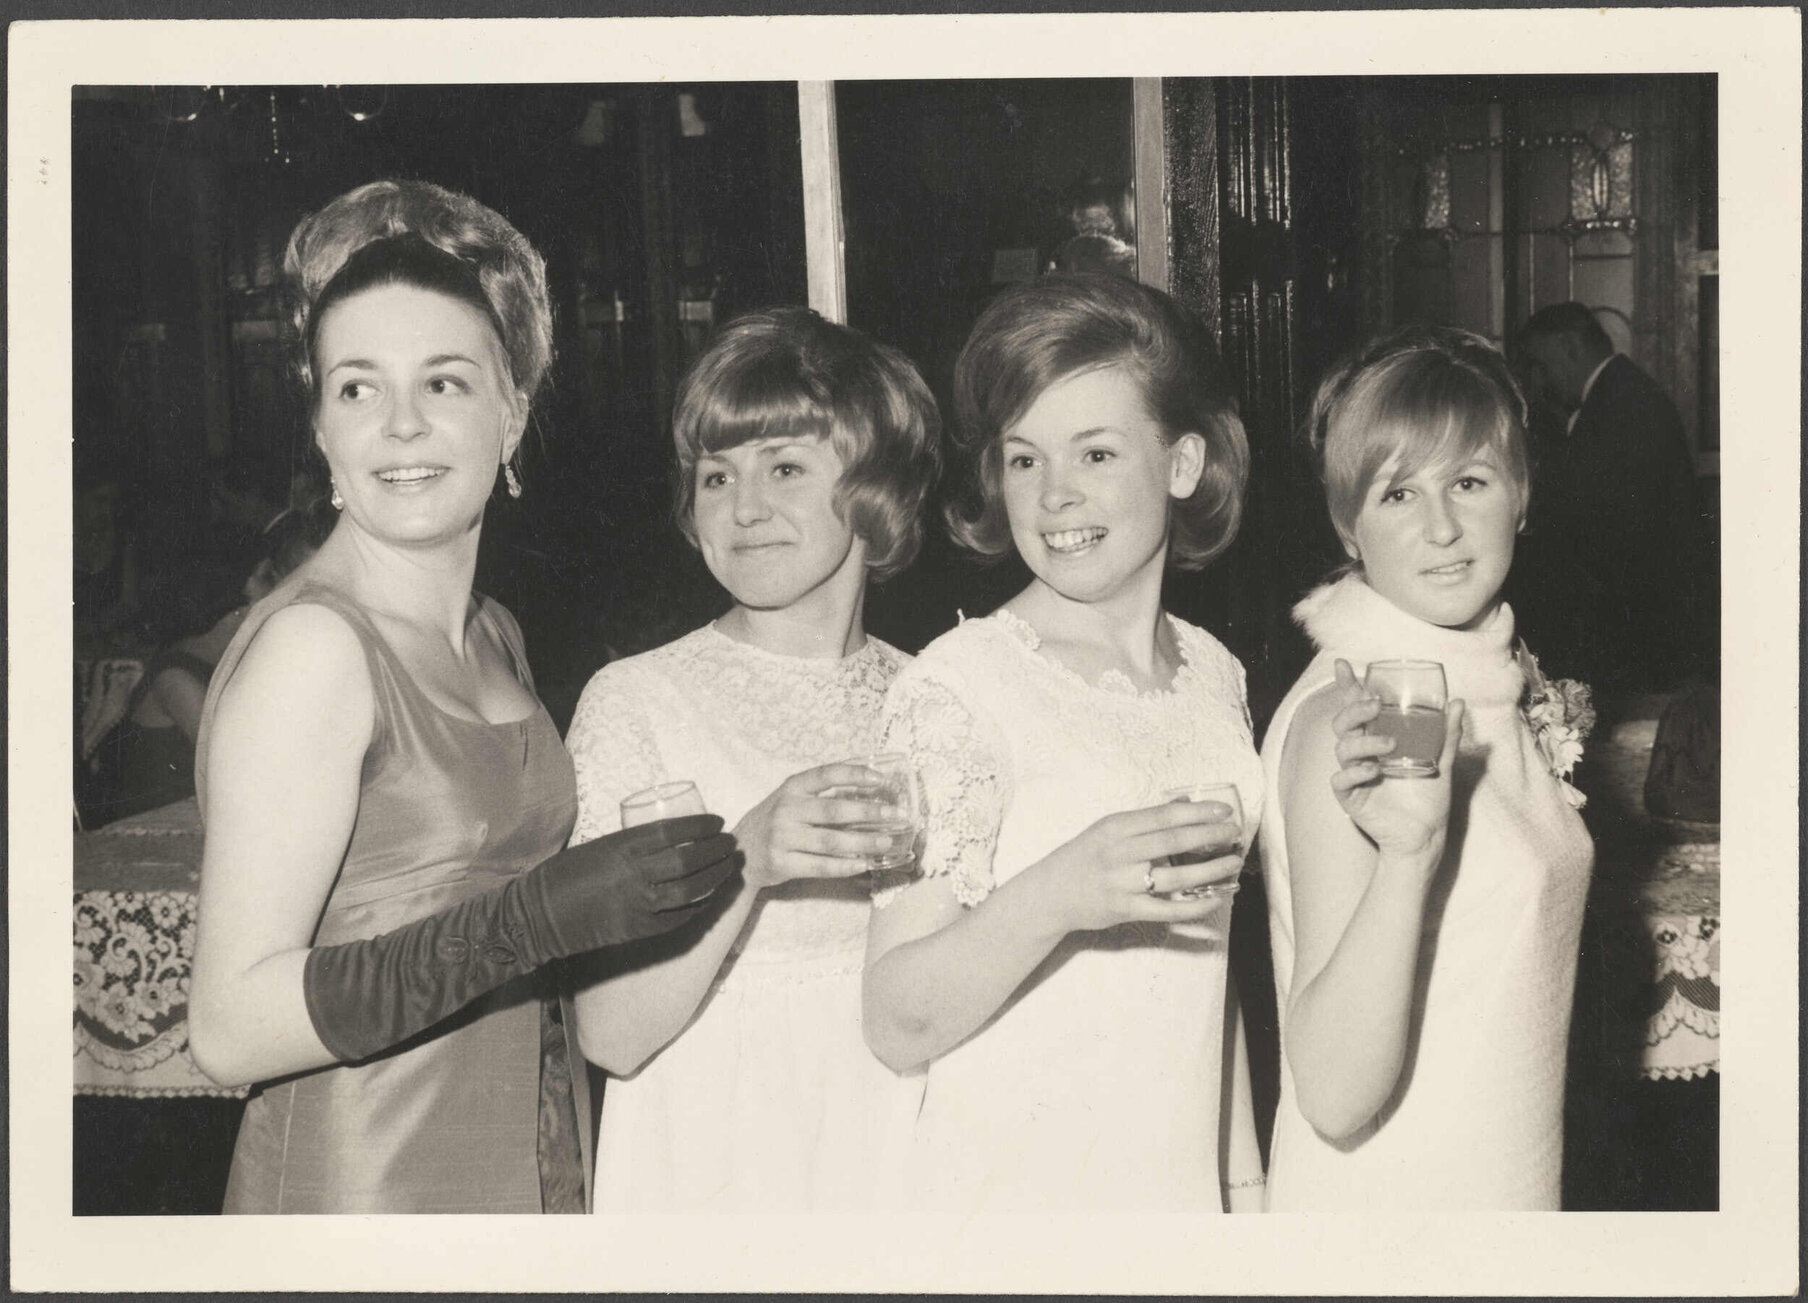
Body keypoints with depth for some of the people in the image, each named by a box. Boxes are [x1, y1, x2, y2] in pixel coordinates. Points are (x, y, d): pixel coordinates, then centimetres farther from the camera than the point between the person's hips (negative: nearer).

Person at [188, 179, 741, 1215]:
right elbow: (233, 1028, -21)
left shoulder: (497, 639, 7)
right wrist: (536, 918, -28)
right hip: (358, 1196, -7)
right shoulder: (312, 643, -17)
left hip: (537, 1171, 8)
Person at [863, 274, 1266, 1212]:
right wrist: (1051, 898, -32)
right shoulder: (957, 685, -13)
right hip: (1005, 1204, -5)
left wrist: (1244, 1188, 10)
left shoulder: (1216, 677, 5)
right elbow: (897, 1027, -18)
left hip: (1185, 1198, 5)